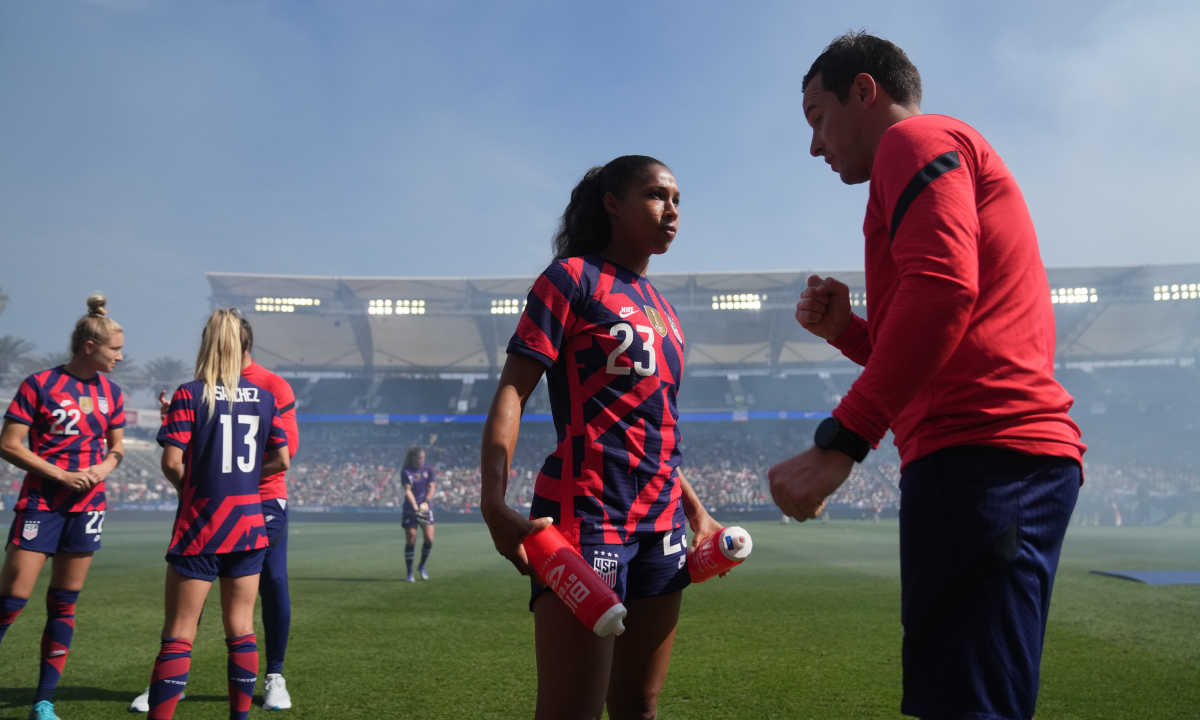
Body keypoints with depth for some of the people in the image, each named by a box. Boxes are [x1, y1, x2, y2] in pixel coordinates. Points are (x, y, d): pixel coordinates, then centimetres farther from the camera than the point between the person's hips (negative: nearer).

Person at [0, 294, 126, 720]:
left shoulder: (110, 393, 8)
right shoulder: (39, 385, -6)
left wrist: (105, 467, -5)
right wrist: (61, 475, -15)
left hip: (86, 508, 4)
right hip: (40, 504, -4)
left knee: (64, 604, 7)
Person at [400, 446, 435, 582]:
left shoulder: (428, 469, 4)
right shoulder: (405, 471, -5)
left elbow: (431, 488, 2)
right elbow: (408, 491, -12)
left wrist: (426, 502, -15)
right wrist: (415, 507, -23)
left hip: (425, 508, 3)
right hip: (410, 509, -3)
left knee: (429, 539, -6)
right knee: (410, 541, -2)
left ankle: (422, 566, 18)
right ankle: (410, 573, 10)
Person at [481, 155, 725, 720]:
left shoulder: (661, 309, 20)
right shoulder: (575, 277, -2)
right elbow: (511, 392, -11)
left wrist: (695, 509, 21)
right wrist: (494, 504, -24)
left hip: (661, 520, 8)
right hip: (587, 512, -8)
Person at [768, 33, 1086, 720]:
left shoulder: (917, 138, 3)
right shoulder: (962, 157, 33)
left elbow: (941, 287, -18)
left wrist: (840, 440, -21)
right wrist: (848, 329, 16)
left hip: (979, 453, -10)